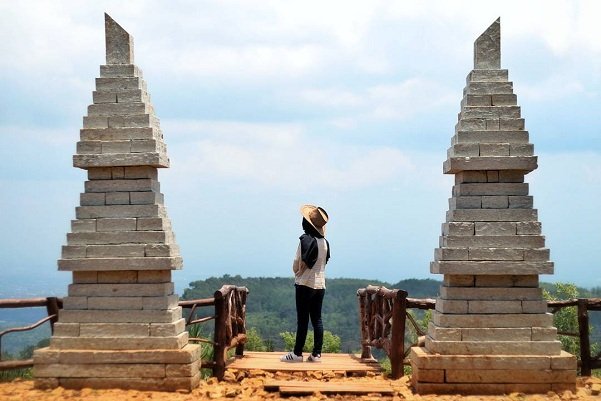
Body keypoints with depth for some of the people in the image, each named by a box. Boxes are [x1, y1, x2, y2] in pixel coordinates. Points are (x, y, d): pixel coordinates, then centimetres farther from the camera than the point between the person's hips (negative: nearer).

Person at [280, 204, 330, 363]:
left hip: (305, 284, -6)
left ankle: (297, 353, 1)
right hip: (320, 284, 6)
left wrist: (298, 273, 9)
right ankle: (316, 353, 5)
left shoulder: (306, 239, -12)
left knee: (303, 320, -3)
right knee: (317, 319, 7)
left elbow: (298, 264, -12)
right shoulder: (325, 242, 8)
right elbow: (324, 262, 11)